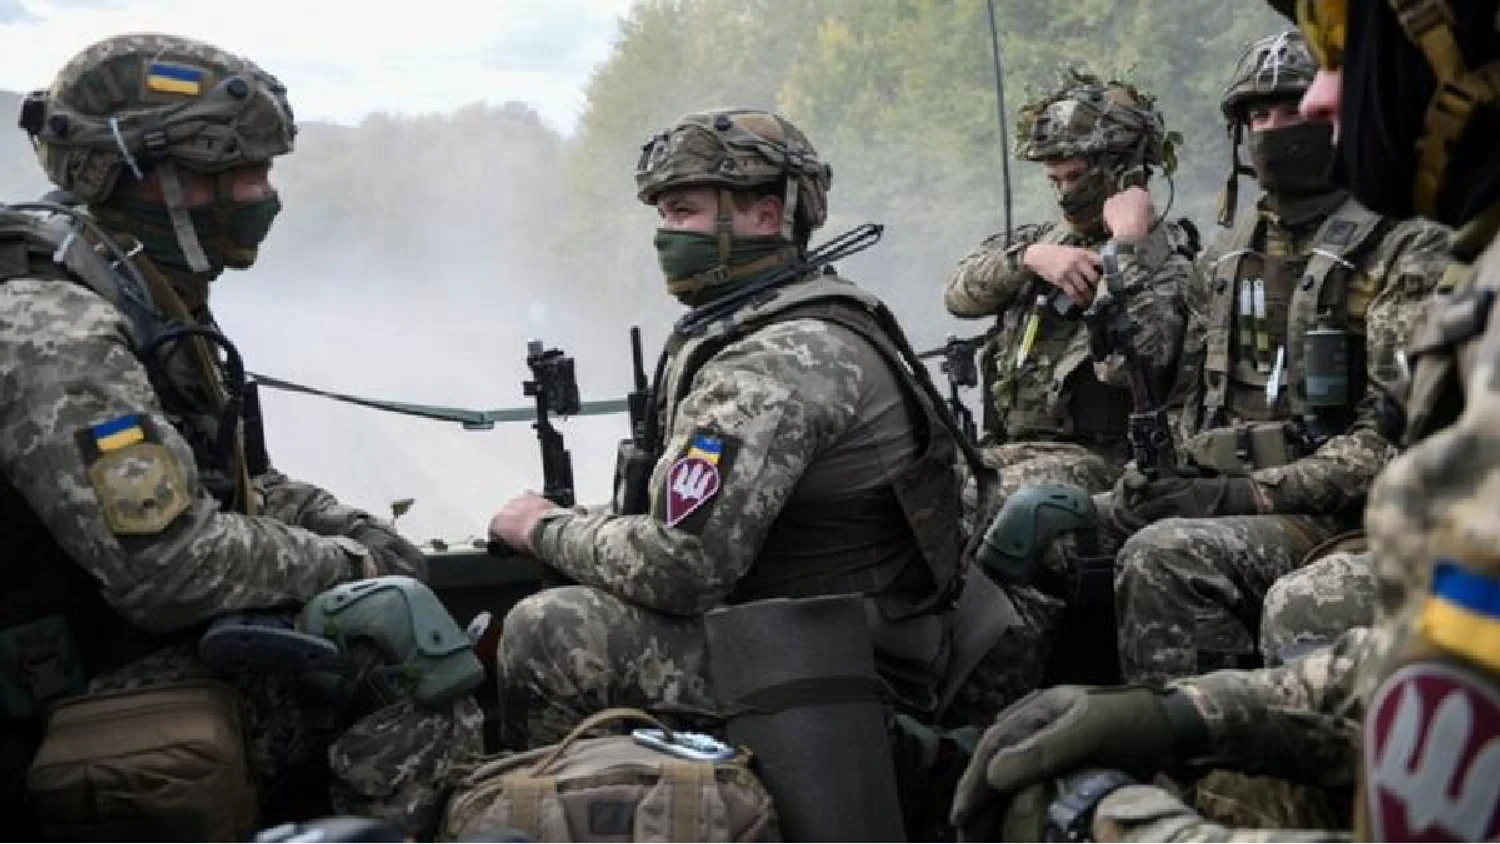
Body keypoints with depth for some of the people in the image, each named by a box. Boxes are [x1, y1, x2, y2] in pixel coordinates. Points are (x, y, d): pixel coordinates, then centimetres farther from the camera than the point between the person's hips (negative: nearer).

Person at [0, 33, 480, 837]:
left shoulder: (148, 304, 9)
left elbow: (229, 478, 17)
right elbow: (171, 566, -30)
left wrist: (362, 535, 2)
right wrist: (354, 568, -15)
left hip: (164, 641, 10)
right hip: (81, 692, -10)